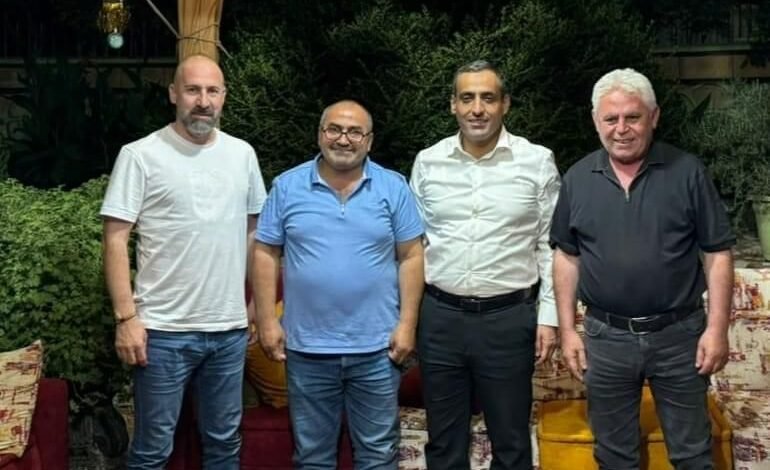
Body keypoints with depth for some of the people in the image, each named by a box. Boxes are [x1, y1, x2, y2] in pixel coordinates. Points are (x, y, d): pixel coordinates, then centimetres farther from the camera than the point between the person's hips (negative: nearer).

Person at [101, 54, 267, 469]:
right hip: (164, 330, -4)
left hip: (230, 328, 4)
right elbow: (115, 240, -8)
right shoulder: (141, 155, -7)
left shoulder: (242, 154, 7)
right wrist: (126, 317, -14)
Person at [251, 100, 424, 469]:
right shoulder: (287, 187, 1)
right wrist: (267, 320, -3)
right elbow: (265, 255, 2)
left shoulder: (394, 188, 0)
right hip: (307, 347, 1)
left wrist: (407, 323, -5)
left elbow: (410, 256, 0)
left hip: (375, 348, 0)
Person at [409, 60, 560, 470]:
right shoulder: (427, 162, 3)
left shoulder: (537, 162, -2)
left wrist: (549, 315, -3)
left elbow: (551, 245, 1)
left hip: (509, 317, -1)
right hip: (439, 316, 2)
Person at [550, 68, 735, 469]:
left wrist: (717, 328, -9)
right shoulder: (577, 179, 1)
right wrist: (567, 329, 3)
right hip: (604, 338, 2)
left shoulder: (687, 172, -6)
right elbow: (566, 256, 6)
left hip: (679, 335, -2)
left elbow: (717, 253, -3)